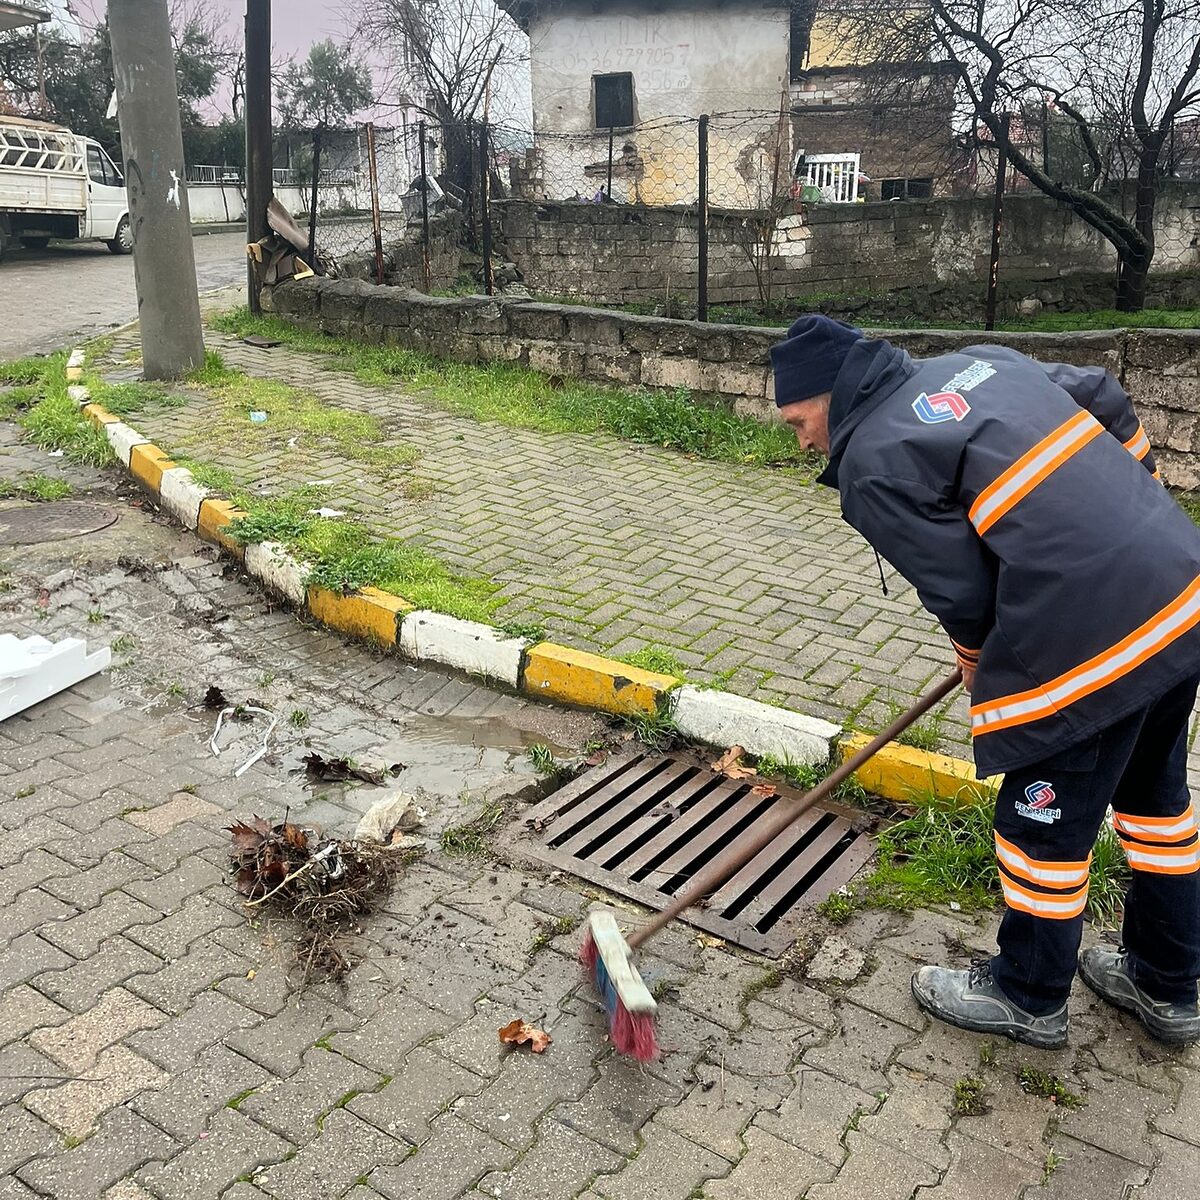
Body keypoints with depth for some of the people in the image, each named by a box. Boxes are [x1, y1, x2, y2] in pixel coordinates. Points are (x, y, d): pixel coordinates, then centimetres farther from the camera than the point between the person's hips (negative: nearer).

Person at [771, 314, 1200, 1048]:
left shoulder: (873, 464, -10)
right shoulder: (981, 361, 14)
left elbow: (958, 588, -8)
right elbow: (1109, 402, 17)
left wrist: (980, 662, 12)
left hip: (1090, 638, -9)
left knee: (1046, 820, 10)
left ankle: (1029, 999, 32)